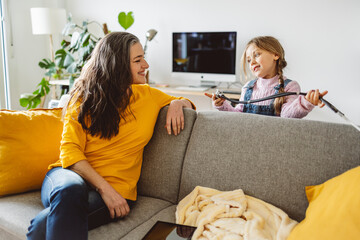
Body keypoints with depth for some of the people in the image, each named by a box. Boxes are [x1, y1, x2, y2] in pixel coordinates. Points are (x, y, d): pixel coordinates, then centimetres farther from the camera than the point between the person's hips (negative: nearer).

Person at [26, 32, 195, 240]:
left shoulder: (148, 95, 12)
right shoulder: (85, 97, 5)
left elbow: (185, 103, 31)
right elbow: (70, 150, -4)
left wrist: (178, 104, 3)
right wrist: (104, 188, -19)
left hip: (115, 187, 0)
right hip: (71, 174, 1)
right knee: (70, 190, -39)